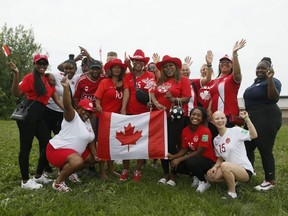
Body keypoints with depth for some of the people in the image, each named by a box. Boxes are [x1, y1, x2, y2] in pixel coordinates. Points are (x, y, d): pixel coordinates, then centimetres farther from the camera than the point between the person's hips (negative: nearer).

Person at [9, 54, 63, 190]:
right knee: (26, 146, 0)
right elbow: (17, 93, -15)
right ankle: (25, 181, 11)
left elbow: (57, 99, 14)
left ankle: (39, 175, 24)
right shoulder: (30, 77, -5)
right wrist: (16, 75, -24)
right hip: (28, 114, -8)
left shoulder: (49, 80, 15)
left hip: (39, 115, 8)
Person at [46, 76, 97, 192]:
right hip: (57, 149, -10)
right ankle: (58, 182, -12)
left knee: (92, 159, 16)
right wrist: (66, 87, -48)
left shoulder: (88, 122, 12)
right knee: (78, 162, -35)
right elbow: (67, 106, -34)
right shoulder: (72, 116, -13)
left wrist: (95, 155, 5)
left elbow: (90, 140, 16)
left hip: (74, 151, 10)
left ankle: (65, 170, 22)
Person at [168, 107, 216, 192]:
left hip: (208, 160, -6)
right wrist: (174, 156, -16)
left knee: (190, 162, -34)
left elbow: (199, 152, -24)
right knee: (177, 165, -17)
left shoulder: (205, 131, -23)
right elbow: (184, 149, 3)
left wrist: (179, 159, -26)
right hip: (193, 157, 6)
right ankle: (196, 176, 11)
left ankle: (204, 182, -4)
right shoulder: (185, 130, -3)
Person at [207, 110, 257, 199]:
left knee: (224, 165, -34)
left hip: (245, 170, -7)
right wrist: (215, 166, -6)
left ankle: (232, 193, -12)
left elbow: (254, 135, -24)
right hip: (231, 169, 7)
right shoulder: (216, 140, 7)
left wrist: (246, 119, -30)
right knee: (210, 175, -10)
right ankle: (232, 181, 13)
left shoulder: (235, 130, -11)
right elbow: (220, 158, 14)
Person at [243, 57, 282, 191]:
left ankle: (270, 181, 9)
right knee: (247, 147, 14)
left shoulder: (272, 81, -9)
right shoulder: (257, 82, 16)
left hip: (267, 119, -9)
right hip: (253, 119, 9)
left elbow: (274, 98, -27)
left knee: (265, 150, -4)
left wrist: (270, 79, -31)